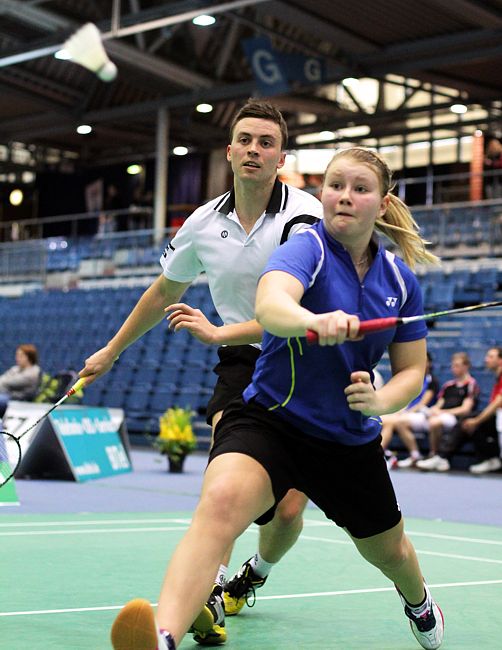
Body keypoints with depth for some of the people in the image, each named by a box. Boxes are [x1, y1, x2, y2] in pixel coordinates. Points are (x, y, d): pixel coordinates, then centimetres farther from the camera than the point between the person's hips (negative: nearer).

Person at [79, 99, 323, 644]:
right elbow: (164, 292, 17)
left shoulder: (305, 216, -16)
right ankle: (208, 595, -26)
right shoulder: (204, 223, -1)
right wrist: (110, 352, 25)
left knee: (287, 511, -3)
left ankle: (252, 577, 30)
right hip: (242, 362, 2)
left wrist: (221, 333, -33)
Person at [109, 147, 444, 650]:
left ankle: (418, 601, 62)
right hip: (269, 419, -5)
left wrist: (380, 401, -14)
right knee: (221, 500, -37)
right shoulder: (306, 249, -15)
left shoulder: (400, 280, 0)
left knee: (388, 551, 24)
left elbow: (411, 370, 9)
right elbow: (270, 305, -39)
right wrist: (315, 321, -62)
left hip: (350, 439, 5)